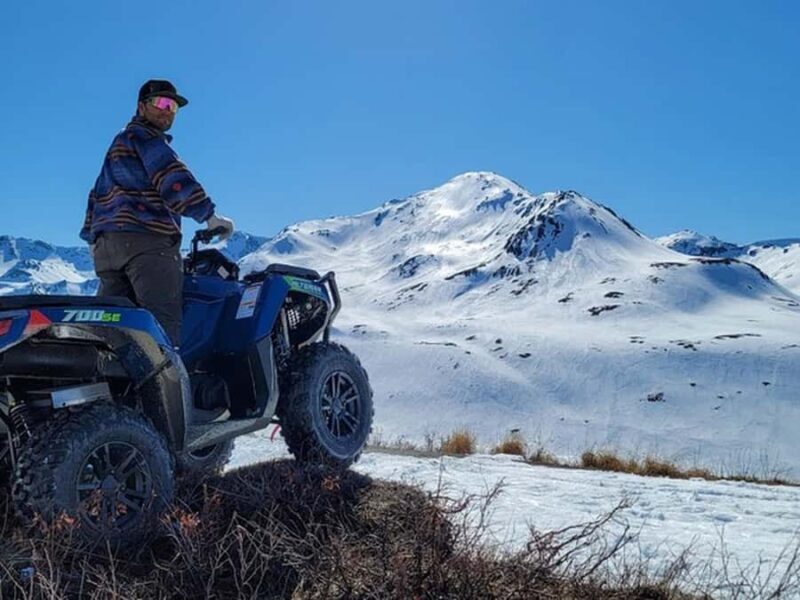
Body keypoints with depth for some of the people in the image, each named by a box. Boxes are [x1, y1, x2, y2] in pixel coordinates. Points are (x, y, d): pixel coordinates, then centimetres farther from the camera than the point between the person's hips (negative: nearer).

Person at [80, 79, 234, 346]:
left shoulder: (118, 145, 32)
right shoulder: (143, 136, 3)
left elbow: (98, 194, 32)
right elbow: (171, 179, -13)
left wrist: (92, 238, 31)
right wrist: (209, 215, -18)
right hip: (146, 237, -9)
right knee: (163, 322, -20)